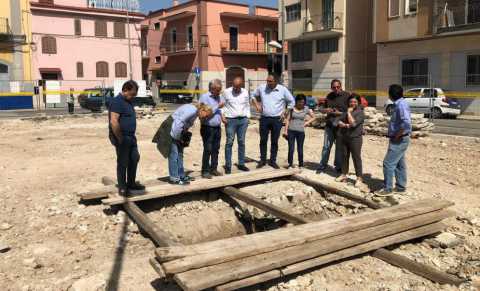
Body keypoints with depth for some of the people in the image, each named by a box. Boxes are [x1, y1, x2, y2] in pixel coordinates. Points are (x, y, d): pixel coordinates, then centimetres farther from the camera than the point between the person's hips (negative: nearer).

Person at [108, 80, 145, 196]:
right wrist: (120, 139, -22)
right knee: (123, 163, 0)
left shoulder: (128, 101, 14)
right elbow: (113, 122, -25)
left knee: (134, 158, 15)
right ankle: (122, 188, 11)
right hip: (122, 138, -9)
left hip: (131, 137, 10)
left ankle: (131, 183, 29)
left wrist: (131, 136, 18)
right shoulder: (117, 102, -16)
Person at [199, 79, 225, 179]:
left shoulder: (219, 97, 11)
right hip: (207, 128, -6)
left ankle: (213, 168, 22)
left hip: (217, 127, 6)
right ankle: (205, 171, 5)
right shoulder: (204, 97, -10)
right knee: (207, 150, -3)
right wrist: (218, 106, -14)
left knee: (216, 149, 11)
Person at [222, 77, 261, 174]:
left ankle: (241, 164, 18)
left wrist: (247, 118, 11)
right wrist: (222, 116, -9)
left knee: (241, 142, 8)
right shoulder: (226, 92, -3)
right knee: (229, 142, -4)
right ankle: (228, 165, 1)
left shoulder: (245, 92, 5)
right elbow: (221, 105, 1)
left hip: (243, 120, 3)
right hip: (230, 120, -3)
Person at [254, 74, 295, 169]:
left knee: (274, 141, 6)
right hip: (264, 119, 1)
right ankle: (262, 160, 17)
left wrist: (285, 112, 1)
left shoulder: (283, 90, -5)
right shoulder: (261, 88, 0)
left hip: (277, 119, -1)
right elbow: (254, 96, 18)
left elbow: (291, 101, 6)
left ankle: (272, 161, 17)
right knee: (263, 140, 5)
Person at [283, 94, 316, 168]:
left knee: (300, 149, 7)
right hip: (291, 131, -1)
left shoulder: (306, 109, 3)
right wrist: (286, 131, -2)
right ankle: (290, 164, 8)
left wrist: (306, 123, 0)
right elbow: (287, 120, 3)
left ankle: (301, 165, 20)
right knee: (291, 149, -2)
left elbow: (313, 118, 14)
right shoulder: (292, 108, 1)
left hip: (301, 132, 1)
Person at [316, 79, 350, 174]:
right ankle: (322, 166, 14)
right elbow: (322, 110, 18)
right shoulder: (329, 96, 13)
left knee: (339, 147, 5)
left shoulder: (346, 96, -2)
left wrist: (339, 113, -17)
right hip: (329, 125, 4)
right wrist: (326, 110, -4)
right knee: (326, 146, 4)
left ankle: (338, 166, 19)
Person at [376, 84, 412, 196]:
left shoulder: (401, 105, -21)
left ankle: (387, 189, 1)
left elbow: (406, 123, -32)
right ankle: (401, 187, 25)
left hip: (399, 140, -10)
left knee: (388, 163, -6)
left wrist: (397, 135, -21)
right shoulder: (399, 104, 10)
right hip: (399, 139, 10)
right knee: (399, 164, 16)